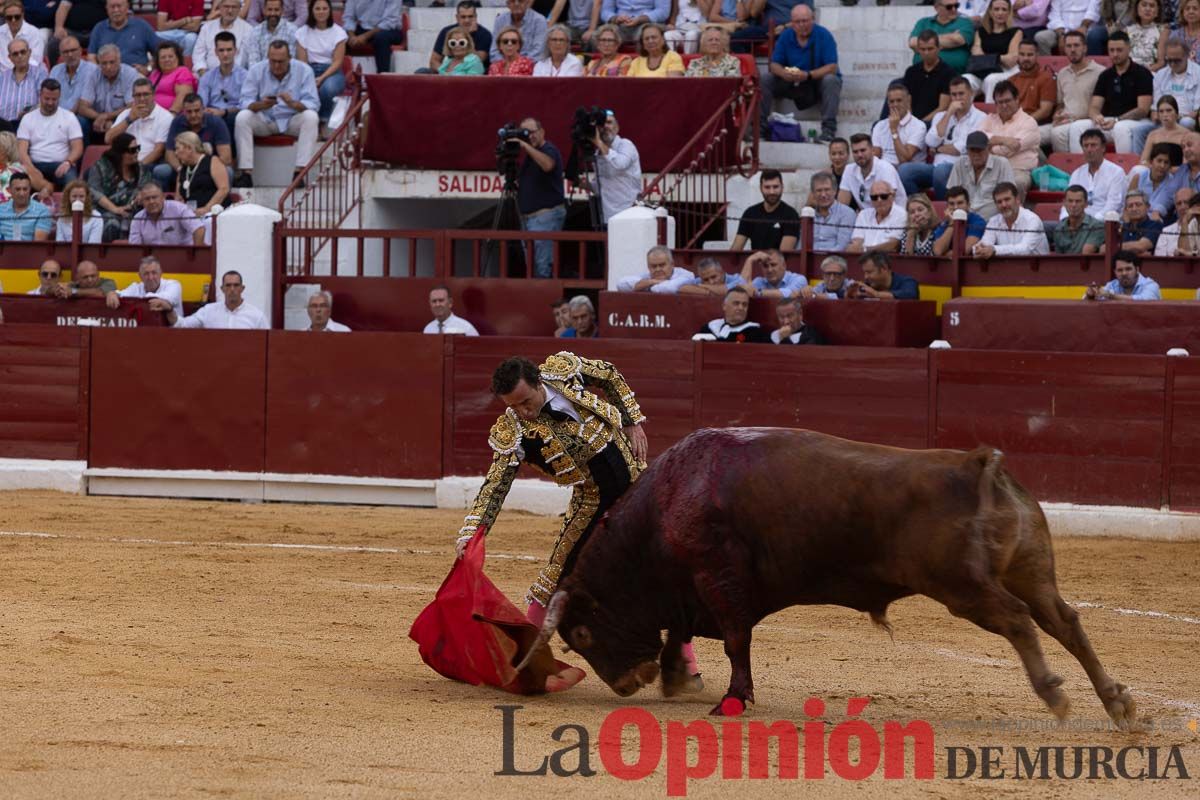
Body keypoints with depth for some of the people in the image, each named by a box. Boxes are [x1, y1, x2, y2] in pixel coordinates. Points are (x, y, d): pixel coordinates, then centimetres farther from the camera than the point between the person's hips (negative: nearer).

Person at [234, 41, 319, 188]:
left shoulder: (304, 71, -8)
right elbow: (246, 102, -10)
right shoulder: (256, 71, -5)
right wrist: (260, 105, -34)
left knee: (310, 117, -31)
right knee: (242, 117, -27)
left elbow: (313, 104, -14)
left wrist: (293, 103, -36)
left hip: (292, 121, -1)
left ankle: (300, 172, -32)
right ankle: (246, 174, -29)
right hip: (265, 120, 1)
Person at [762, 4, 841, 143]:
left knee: (830, 81, -35)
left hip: (818, 80, -4)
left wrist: (808, 75, -35)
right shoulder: (785, 36, -2)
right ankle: (759, 125, -13)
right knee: (767, 81, -14)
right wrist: (784, 73, -28)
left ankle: (828, 130, -39)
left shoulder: (823, 35, -14)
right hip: (793, 83, 4)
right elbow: (774, 65, -3)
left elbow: (832, 68, -21)